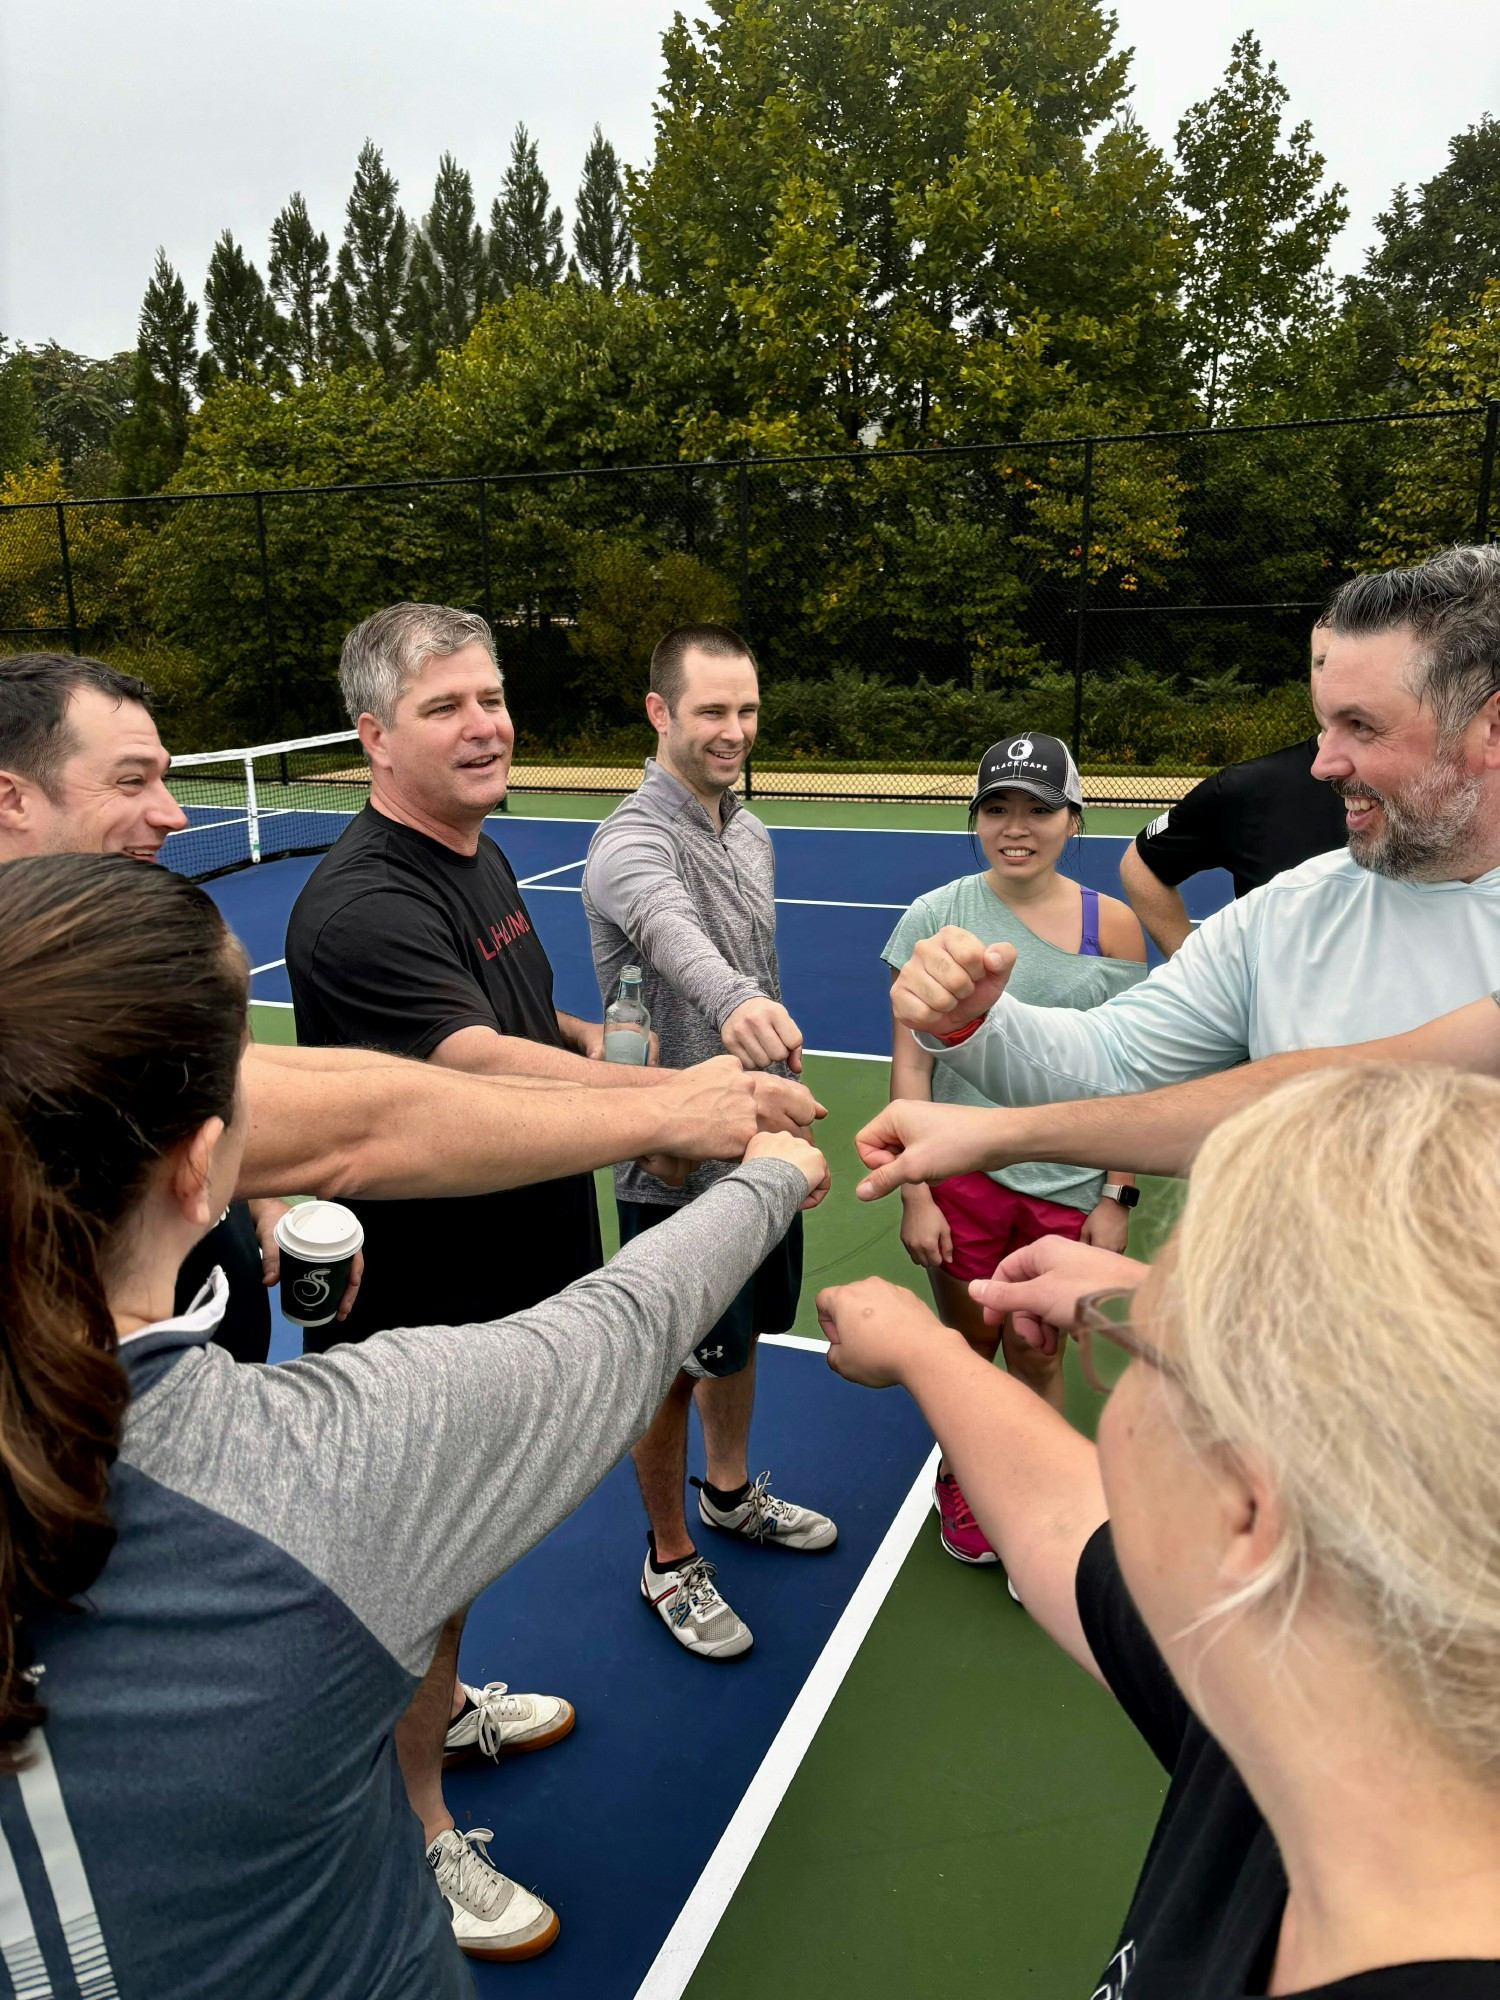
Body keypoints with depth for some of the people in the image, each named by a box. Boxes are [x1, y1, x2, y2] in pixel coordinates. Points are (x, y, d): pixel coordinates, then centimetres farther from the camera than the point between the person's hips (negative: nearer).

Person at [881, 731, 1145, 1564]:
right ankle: (960, 1482, 41)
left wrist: (1117, 1197, -1)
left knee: (1037, 1357, 12)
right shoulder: (936, 916, -5)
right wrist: (914, 1193, -8)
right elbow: (909, 1064, -4)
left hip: (1068, 1189, 1)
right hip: (962, 1178, 0)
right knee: (967, 1346, 14)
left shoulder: (1113, 926, -2)